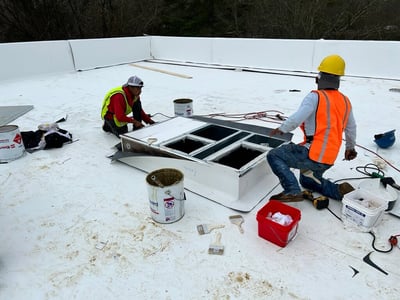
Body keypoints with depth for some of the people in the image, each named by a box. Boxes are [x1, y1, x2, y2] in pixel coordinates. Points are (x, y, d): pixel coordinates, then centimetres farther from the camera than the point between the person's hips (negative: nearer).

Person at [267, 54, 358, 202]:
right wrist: (350, 147, 37)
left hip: (313, 155, -8)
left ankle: (292, 191, -10)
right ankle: (339, 190, 12)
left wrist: (281, 129, -1)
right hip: (329, 159, 8)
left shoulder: (315, 97, -14)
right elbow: (351, 128, 21)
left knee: (274, 156, -2)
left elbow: (296, 119, -22)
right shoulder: (345, 101, 9)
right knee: (307, 181, 30)